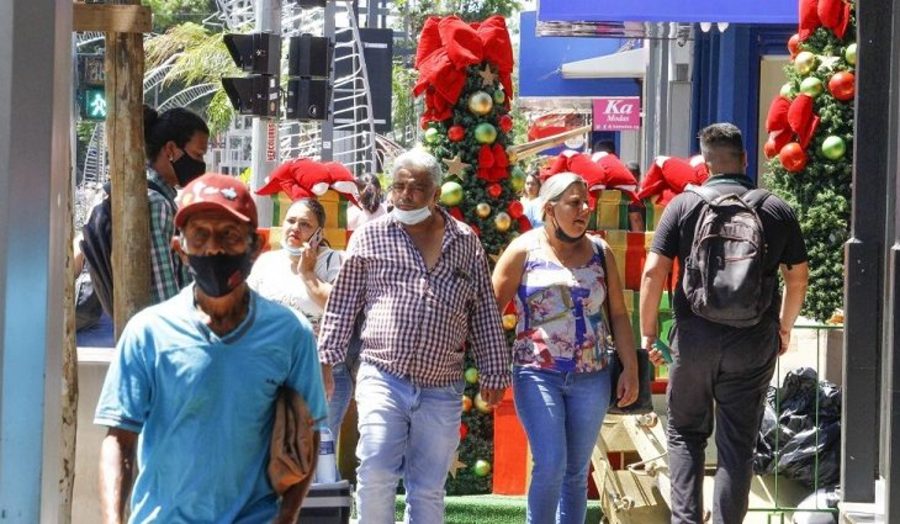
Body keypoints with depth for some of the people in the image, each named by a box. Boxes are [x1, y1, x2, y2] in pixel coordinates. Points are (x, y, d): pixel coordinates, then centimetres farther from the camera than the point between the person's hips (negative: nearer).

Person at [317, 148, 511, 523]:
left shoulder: (465, 243, 9)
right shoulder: (371, 236, 4)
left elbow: (485, 314, 13)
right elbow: (342, 304, 7)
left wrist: (493, 373, 11)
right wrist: (325, 360, 1)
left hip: (441, 390, 2)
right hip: (383, 378, -2)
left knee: (429, 490, 7)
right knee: (376, 473, -15)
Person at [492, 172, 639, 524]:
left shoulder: (600, 252, 8)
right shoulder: (524, 251, -1)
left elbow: (618, 314, 10)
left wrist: (631, 368, 3)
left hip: (591, 378, 3)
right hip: (538, 375, -3)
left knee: (577, 471, 7)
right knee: (550, 464, -15)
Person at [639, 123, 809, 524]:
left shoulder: (684, 205, -2)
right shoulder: (777, 210, 2)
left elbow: (653, 271, -7)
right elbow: (798, 277, 8)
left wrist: (647, 333, 2)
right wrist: (784, 327, 23)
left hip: (695, 337, 0)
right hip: (754, 342, 0)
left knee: (686, 433, 15)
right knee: (737, 444, 6)